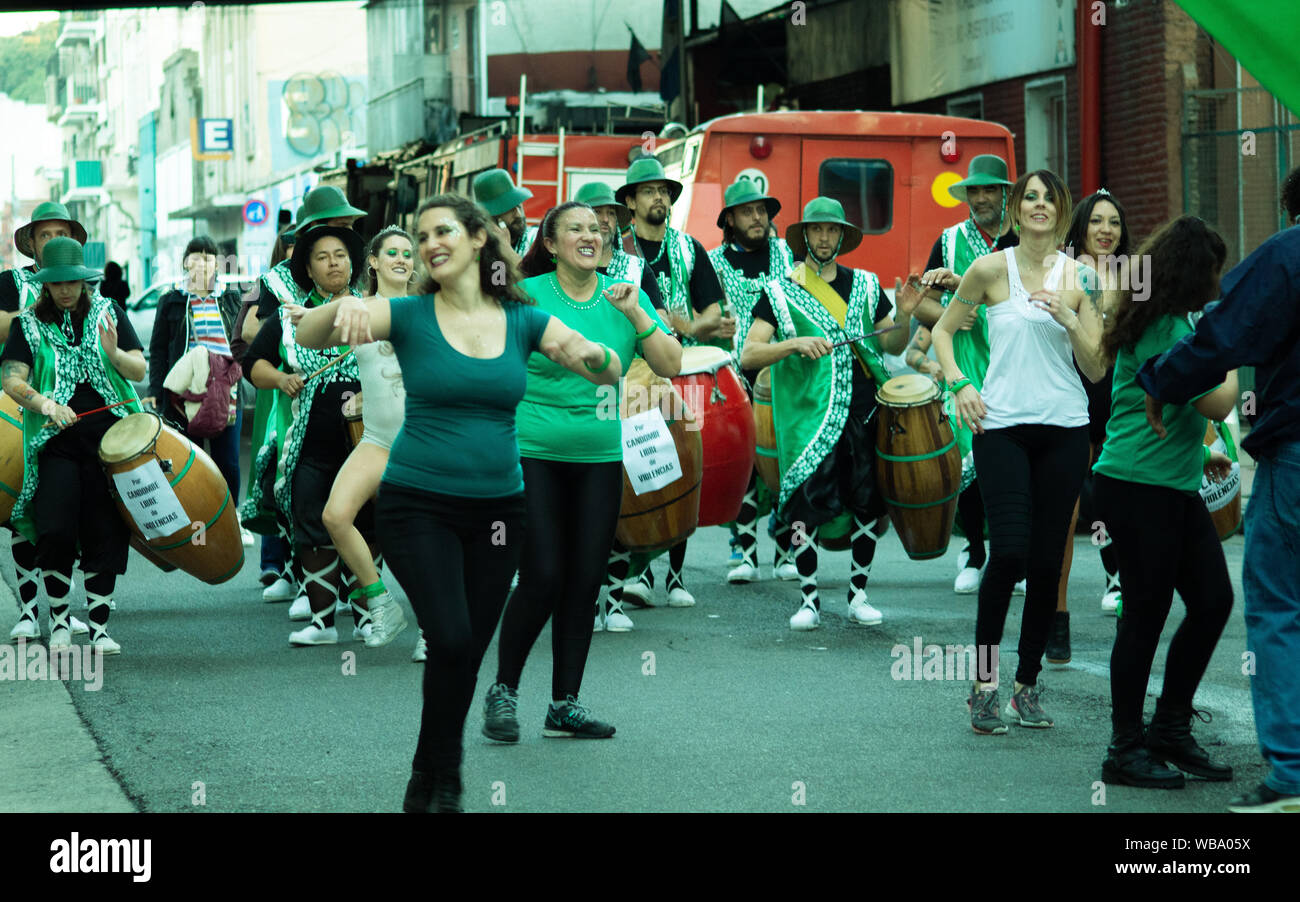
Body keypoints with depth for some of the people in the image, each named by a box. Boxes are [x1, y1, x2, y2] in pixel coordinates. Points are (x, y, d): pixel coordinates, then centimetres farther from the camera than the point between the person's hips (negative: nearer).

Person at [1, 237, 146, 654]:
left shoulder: (107, 313, 8)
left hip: (109, 438, 1)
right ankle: (58, 620, 6)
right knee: (55, 530, -12)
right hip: (56, 440, -1)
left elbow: (140, 371, 3)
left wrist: (113, 353, -19)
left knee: (105, 533, 1)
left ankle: (99, 627, 11)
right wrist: (43, 402, -26)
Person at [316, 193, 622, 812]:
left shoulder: (522, 321, 3)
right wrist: (345, 307, -37)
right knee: (450, 638, -19)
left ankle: (433, 779, 27)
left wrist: (595, 355, -23)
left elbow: (611, 374, 0)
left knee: (469, 651, 7)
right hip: (418, 503, -3)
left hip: (496, 506, 3)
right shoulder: (409, 316, -3)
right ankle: (439, 777, 2)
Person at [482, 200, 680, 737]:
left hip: (599, 457, 4)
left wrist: (636, 315, -10)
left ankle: (565, 704, 15)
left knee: (585, 582, 4)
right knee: (543, 579, -9)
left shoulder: (624, 296, 7)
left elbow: (670, 366, 2)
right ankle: (503, 691, 10)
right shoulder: (527, 296, -4)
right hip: (533, 454, -4)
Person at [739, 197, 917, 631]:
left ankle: (859, 595, 18)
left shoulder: (865, 285, 14)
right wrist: (795, 343, -20)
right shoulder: (780, 292, 3)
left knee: (867, 504, 5)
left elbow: (892, 346, 16)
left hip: (864, 410, 3)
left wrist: (903, 316, -4)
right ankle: (809, 598, 7)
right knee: (806, 505, -6)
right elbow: (748, 355, -5)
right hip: (809, 412, -3)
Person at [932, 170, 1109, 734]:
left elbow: (1096, 369, 4)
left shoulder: (1079, 278, 5)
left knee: (1046, 561, 3)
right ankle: (984, 682, -1)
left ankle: (1027, 686, 14)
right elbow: (943, 330, 14)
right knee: (1009, 552, -14)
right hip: (1002, 426, -2)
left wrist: (1068, 317, -11)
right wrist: (959, 385, -1)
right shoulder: (991, 269, 1)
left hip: (1064, 428, 2)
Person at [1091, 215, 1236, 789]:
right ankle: (1125, 750, 7)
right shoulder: (1165, 330, -17)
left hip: (1174, 489, 10)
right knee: (1146, 612, -3)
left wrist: (1198, 453, 22)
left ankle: (1171, 730, 18)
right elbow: (1217, 404, -20)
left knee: (1214, 599, 8)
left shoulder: (1162, 324, 15)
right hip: (1137, 488, -10)